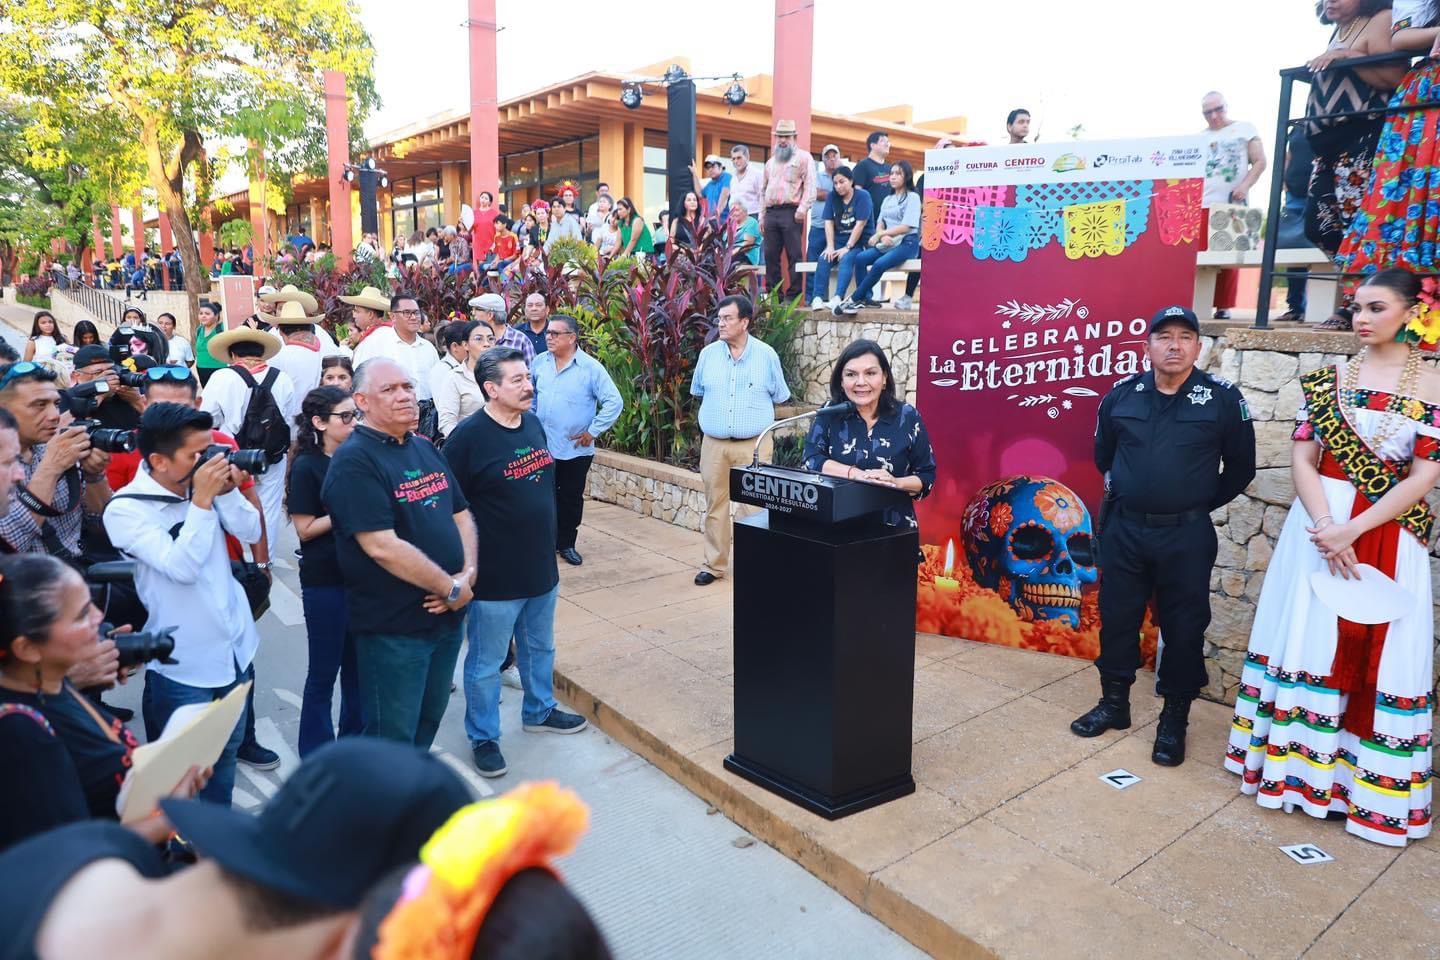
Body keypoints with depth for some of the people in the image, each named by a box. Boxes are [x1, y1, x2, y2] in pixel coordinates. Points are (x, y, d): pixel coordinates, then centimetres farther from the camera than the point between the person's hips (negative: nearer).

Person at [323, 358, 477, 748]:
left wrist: (468, 575, -6)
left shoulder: (426, 449, 9)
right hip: (393, 627, -7)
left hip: (447, 615, 8)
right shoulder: (355, 461, -16)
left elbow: (461, 514, 12)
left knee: (429, 720, 22)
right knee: (393, 738, 7)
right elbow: (382, 547, -24)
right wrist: (451, 588, -17)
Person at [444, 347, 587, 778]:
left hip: (541, 568, 7)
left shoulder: (534, 424, 4)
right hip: (495, 577, -7)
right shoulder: (468, 436, -18)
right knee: (486, 663, 10)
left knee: (540, 649, 24)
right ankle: (483, 737, 27)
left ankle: (540, 711, 44)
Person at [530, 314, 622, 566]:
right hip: (541, 445, 3)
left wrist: (592, 432, -12)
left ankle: (566, 544, 23)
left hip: (576, 449, -3)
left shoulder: (591, 367, -11)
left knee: (571, 498, 9)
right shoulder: (539, 362, 1)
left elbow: (614, 402, -12)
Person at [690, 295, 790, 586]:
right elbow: (698, 392, 18)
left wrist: (753, 411, 11)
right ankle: (715, 565, 19)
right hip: (714, 444, 2)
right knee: (715, 505, 9)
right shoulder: (708, 354, 3)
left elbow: (779, 397, 8)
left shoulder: (766, 355, -3)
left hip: (754, 444, -2)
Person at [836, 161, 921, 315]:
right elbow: (880, 224, 13)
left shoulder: (913, 197, -1)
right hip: (888, 243, 7)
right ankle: (865, 299, -20)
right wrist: (883, 236, -11)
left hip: (907, 243, -7)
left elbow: (906, 227, -12)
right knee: (860, 258, -19)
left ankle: (854, 299, -25)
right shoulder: (888, 199, 21)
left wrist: (880, 234, -11)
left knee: (879, 264, -31)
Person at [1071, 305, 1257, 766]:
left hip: (1187, 537, -2)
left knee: (1183, 627, 6)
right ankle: (1114, 704, 28)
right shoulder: (1122, 394, 1)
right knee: (1117, 617, 11)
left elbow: (1240, 468, 4)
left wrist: (1200, 505, 4)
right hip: (1124, 530, 3)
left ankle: (1174, 720, 21)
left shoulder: (1223, 398, -5)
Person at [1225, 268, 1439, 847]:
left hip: (1390, 538, -2)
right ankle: (1298, 764, 22)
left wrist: (1352, 530, -17)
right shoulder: (1327, 380, 5)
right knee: (1308, 640, 7)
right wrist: (1326, 528, -14)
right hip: (1321, 523, 2)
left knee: (1382, 655, 3)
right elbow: (1302, 459, -1)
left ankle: (1374, 786, 19)